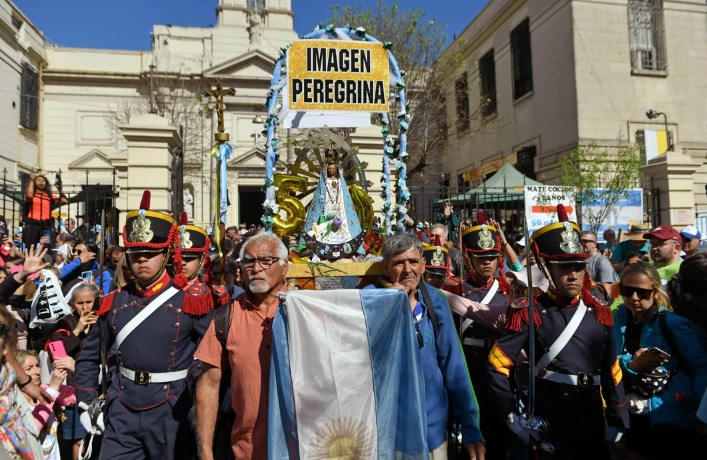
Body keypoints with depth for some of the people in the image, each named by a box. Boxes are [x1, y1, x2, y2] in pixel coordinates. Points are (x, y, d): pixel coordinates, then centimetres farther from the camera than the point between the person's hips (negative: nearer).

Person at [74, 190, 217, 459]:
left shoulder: (189, 302, -9)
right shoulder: (113, 303, 3)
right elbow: (89, 358, 15)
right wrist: (87, 404, 10)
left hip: (171, 414, -2)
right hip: (122, 414, 3)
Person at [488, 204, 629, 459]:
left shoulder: (599, 312, 3)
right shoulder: (529, 312, -12)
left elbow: (611, 370, 9)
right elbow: (498, 365, -11)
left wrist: (617, 420, 8)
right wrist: (511, 416, -11)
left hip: (593, 422, 5)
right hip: (548, 426, -4)